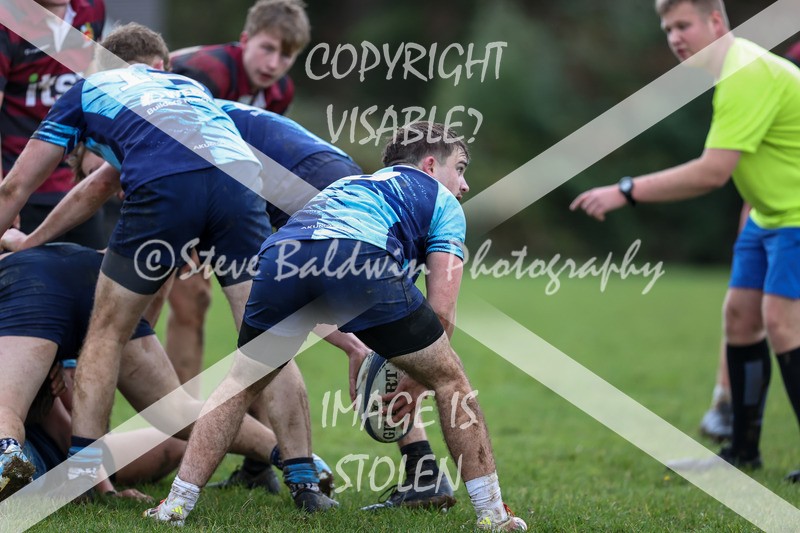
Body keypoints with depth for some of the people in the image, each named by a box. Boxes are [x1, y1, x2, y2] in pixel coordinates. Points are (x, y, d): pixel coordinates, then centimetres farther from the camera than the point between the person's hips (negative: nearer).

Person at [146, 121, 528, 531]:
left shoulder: (347, 186, 45)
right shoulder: (441, 201, 29)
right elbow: (440, 313, 17)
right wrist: (413, 383, 28)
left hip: (281, 252, 5)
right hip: (361, 255, -4)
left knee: (241, 384, 26)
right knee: (448, 379, 15)